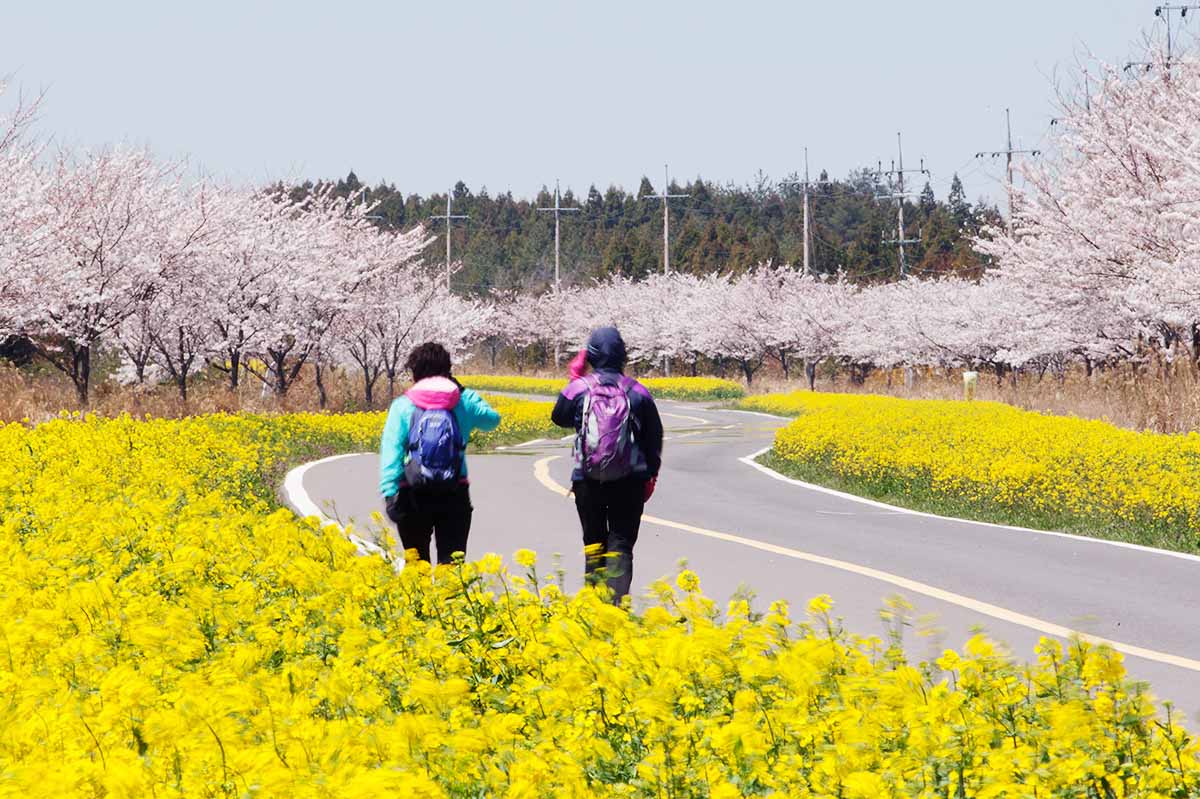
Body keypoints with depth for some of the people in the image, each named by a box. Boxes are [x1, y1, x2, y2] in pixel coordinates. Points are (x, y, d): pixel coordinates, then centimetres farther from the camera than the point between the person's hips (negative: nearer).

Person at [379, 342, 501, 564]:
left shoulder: (402, 406, -2)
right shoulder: (464, 402, 4)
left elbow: (390, 452, -11)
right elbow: (492, 419, 24)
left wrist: (389, 493, -16)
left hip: (414, 497, -1)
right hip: (454, 496, 1)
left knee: (416, 562, 13)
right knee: (451, 561, 0)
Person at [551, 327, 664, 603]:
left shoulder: (579, 388, -7)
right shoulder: (637, 391, -4)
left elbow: (560, 417, 15)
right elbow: (654, 438, 4)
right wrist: (650, 476, 17)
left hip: (588, 480, 0)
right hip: (629, 482, 0)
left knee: (593, 541, 14)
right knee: (621, 544, 2)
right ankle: (616, 601, -10)